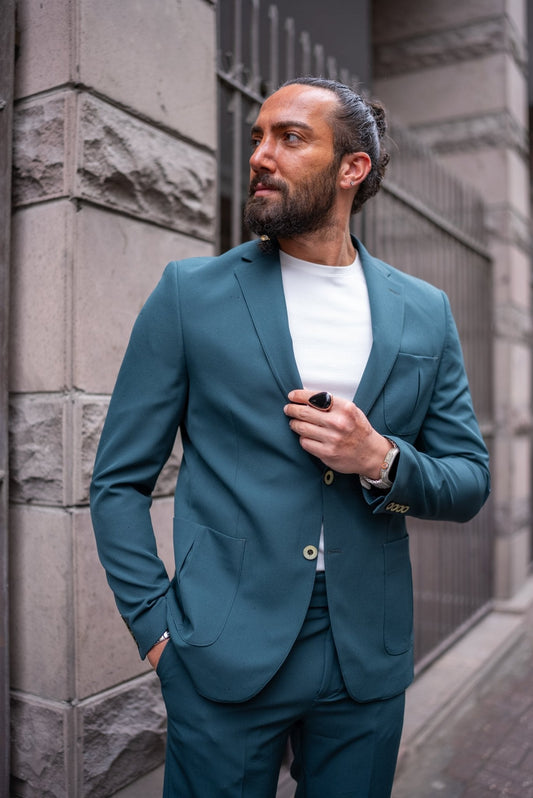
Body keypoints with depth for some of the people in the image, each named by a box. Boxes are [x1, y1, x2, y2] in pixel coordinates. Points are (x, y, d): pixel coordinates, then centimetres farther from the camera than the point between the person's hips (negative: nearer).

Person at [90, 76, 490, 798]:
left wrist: (383, 461, -13)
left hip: (369, 659, 3)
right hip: (226, 655, -2)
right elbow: (118, 480, -1)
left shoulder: (426, 313, 3)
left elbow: (470, 482, 6)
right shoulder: (190, 293, -3)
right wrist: (156, 625, -9)